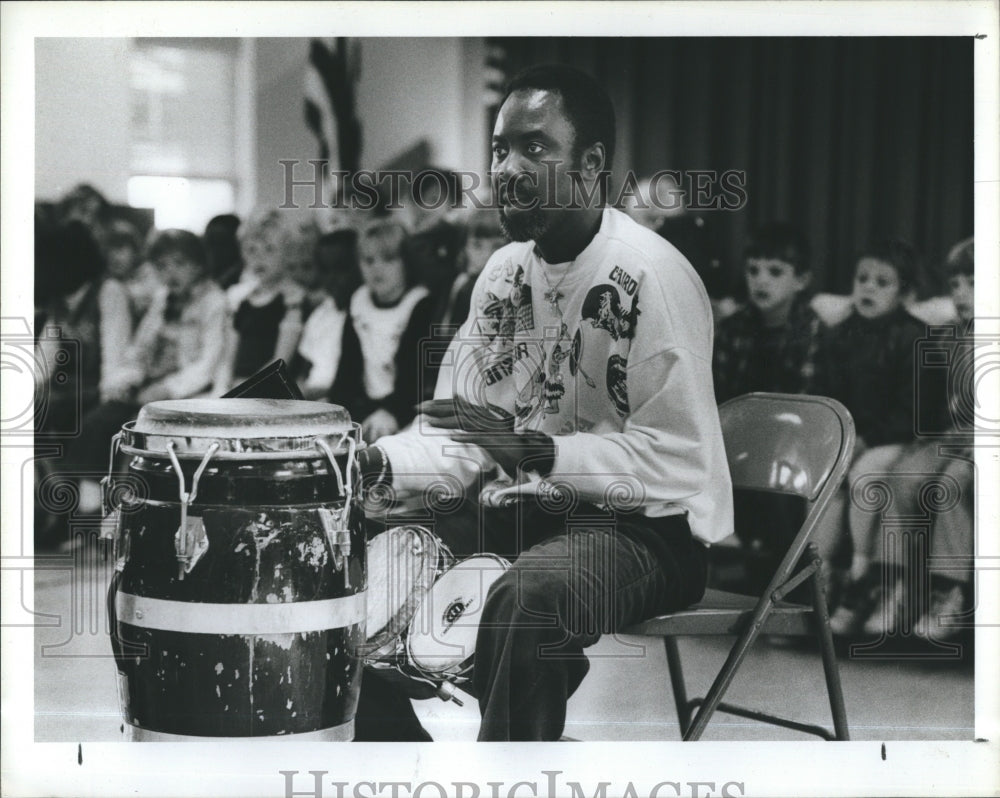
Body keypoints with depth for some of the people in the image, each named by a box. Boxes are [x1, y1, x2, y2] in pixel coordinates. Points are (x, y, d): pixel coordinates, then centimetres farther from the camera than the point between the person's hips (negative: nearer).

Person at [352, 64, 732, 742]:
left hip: (647, 525, -8)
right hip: (520, 508, 8)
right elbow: (459, 433, 9)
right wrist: (379, 462, -11)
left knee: (528, 596, -37)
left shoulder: (652, 275, -16)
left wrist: (533, 450, -29)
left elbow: (676, 463, -21)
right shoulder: (505, 271, 8)